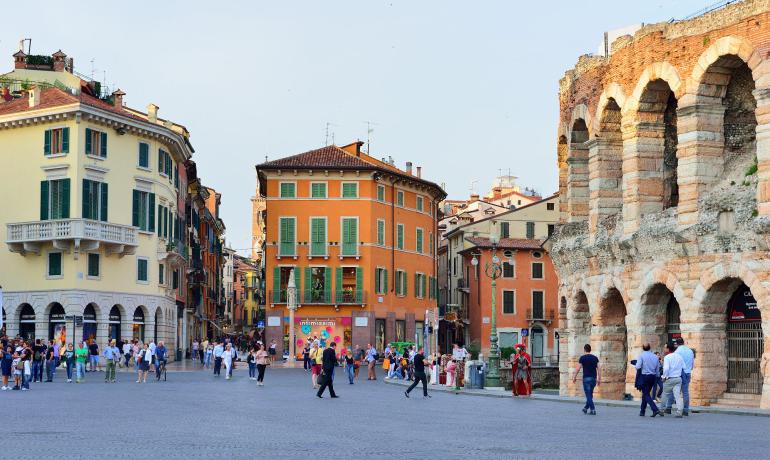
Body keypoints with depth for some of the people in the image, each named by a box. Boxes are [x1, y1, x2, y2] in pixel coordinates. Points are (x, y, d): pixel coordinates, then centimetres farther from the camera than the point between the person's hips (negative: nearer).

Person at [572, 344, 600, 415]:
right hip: (594, 378, 5)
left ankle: (593, 410, -13)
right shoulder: (595, 358, 7)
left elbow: (578, 369, -3)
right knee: (590, 394, 18)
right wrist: (599, 379, 7)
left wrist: (574, 377, 8)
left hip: (586, 378, -5)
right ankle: (585, 408, 29)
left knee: (588, 395, -4)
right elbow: (598, 369, 4)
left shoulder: (582, 358, -4)